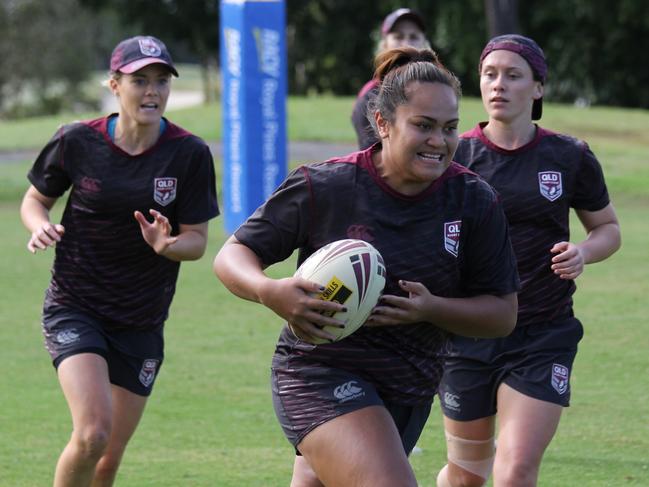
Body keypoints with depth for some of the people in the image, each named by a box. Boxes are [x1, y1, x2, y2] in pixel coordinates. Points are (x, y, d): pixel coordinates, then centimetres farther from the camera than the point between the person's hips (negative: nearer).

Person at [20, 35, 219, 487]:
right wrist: (41, 226, -14)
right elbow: (36, 199, 8)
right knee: (93, 432, -23)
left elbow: (197, 240, -2)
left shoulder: (189, 154, -8)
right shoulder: (77, 142, -8)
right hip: (75, 309, -2)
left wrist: (167, 245, -24)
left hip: (142, 322, 2)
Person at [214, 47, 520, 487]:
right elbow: (232, 256, -4)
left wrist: (432, 309, -18)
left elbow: (503, 314, 2)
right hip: (321, 376, -5)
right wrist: (270, 292, -27)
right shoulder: (323, 187, -12)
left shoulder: (475, 202, -3)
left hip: (410, 391, 5)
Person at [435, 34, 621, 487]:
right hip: (468, 332, 1)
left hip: (544, 335, -1)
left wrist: (583, 252, -10)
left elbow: (608, 228, 12)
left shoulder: (570, 157, -1)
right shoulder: (454, 156, -3)